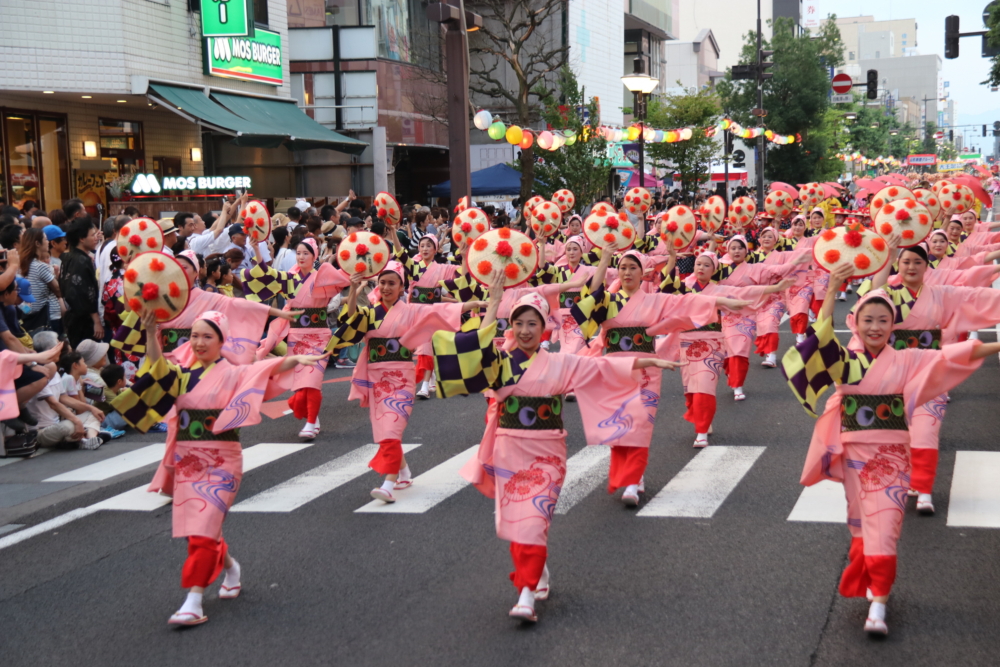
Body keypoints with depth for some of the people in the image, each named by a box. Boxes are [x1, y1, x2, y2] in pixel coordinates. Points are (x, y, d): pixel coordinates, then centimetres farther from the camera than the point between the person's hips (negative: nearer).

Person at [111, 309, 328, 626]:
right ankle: (230, 567, 40)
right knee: (194, 527, 13)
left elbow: (271, 369, -19)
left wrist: (296, 359, -38)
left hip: (220, 462, -5)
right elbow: (159, 372, -15)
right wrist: (152, 336, -30)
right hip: (186, 460, 5)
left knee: (203, 530, -10)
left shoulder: (235, 374, -4)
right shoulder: (183, 374, 6)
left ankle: (194, 603, -9)